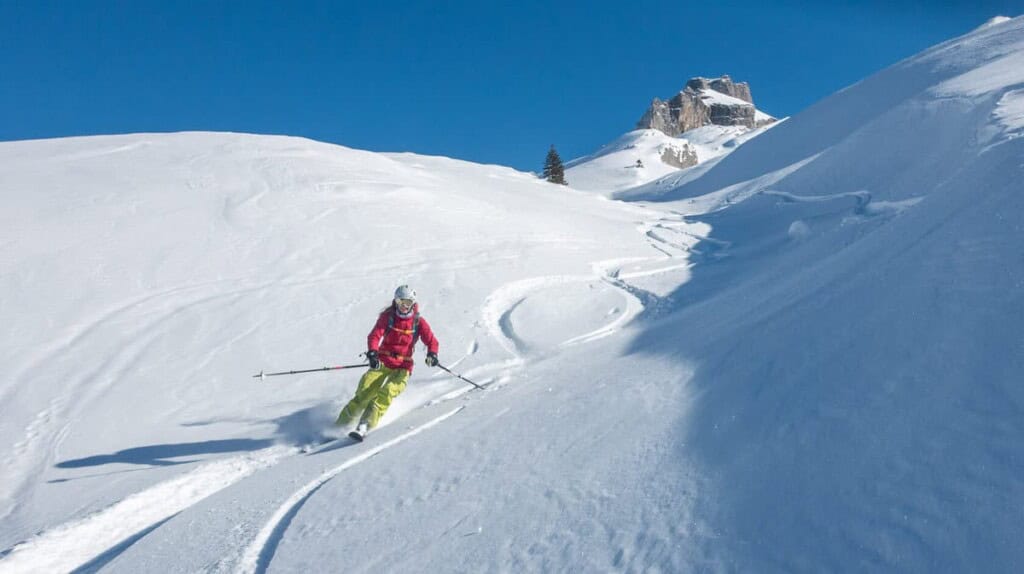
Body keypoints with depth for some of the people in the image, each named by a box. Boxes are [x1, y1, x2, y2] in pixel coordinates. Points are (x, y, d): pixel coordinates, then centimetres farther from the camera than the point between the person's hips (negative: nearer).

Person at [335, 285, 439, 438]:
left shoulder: (418, 322, -2)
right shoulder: (387, 316, -2)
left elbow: (431, 340, -7)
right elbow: (375, 335, -13)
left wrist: (432, 354, -28)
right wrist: (372, 353, -32)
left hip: (403, 366, -1)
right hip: (382, 362, 1)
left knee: (387, 392, -25)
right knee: (365, 392, -12)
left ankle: (364, 427, -29)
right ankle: (341, 423, 3)